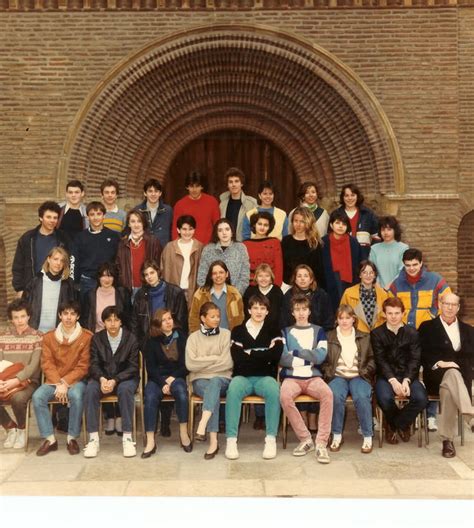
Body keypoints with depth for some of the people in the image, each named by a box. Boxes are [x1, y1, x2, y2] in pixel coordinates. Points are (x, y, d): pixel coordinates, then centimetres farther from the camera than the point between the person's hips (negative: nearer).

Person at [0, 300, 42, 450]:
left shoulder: (36, 337, -2)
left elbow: (33, 365, -10)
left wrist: (16, 380, -24)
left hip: (28, 381, -3)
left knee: (17, 398, -36)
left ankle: (21, 430, -4)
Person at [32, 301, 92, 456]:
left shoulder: (87, 337, -4)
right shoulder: (49, 337, 5)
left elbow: (83, 366, -7)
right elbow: (47, 364, 0)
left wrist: (65, 383, -17)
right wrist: (58, 384, -16)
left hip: (76, 380, -3)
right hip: (53, 381, 3)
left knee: (76, 395, -35)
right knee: (38, 396, -25)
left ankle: (72, 438, -18)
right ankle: (50, 439, -14)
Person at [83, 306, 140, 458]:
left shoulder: (131, 339, -4)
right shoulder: (97, 338, 3)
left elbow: (133, 367, -8)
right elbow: (94, 364, 0)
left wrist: (115, 381, -23)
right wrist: (102, 379, -23)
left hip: (125, 378, -2)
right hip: (102, 377, 2)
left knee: (125, 389, -36)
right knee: (90, 389, -30)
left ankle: (127, 437, -31)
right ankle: (93, 438, -28)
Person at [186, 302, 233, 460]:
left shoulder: (226, 334, 8)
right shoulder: (193, 337, 10)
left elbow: (227, 363, -3)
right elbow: (190, 364, -4)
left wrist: (203, 363, -2)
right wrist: (215, 359, -5)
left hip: (222, 379, 0)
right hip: (200, 381, 0)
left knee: (214, 382, -37)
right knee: (214, 394, -34)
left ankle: (202, 425, -51)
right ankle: (213, 441, -39)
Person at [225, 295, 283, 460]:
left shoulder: (273, 332, 13)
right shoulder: (238, 331, 11)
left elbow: (276, 355, -8)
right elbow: (237, 357, -5)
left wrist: (250, 353, -5)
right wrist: (264, 355, -3)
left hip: (265, 377, 0)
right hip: (242, 377, 0)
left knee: (273, 390, -34)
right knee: (233, 389, -34)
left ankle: (271, 439, -27)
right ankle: (231, 439, -32)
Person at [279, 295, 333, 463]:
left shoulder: (318, 331, 15)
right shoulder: (285, 332, 15)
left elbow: (320, 356, -3)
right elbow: (282, 358, -2)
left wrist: (296, 353, -3)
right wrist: (309, 359, -2)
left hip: (313, 377, 0)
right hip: (291, 377, 0)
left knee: (327, 393, -32)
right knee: (285, 396, -33)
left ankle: (321, 443, -26)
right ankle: (305, 439, -18)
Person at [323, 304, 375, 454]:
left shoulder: (364, 337, 16)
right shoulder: (329, 337, 13)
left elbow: (372, 359, 13)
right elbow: (323, 360, 9)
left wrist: (365, 372, -3)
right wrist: (329, 373, -7)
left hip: (358, 376, 0)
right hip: (337, 376, 0)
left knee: (362, 397, -33)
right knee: (336, 396, -35)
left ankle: (368, 437, -20)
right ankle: (337, 436, -19)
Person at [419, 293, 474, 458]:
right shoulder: (427, 327, 11)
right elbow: (423, 355, 1)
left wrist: (452, 362, -9)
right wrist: (439, 363, -16)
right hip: (436, 376, -2)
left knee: (447, 389, -35)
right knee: (452, 373, -38)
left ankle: (447, 440, -34)